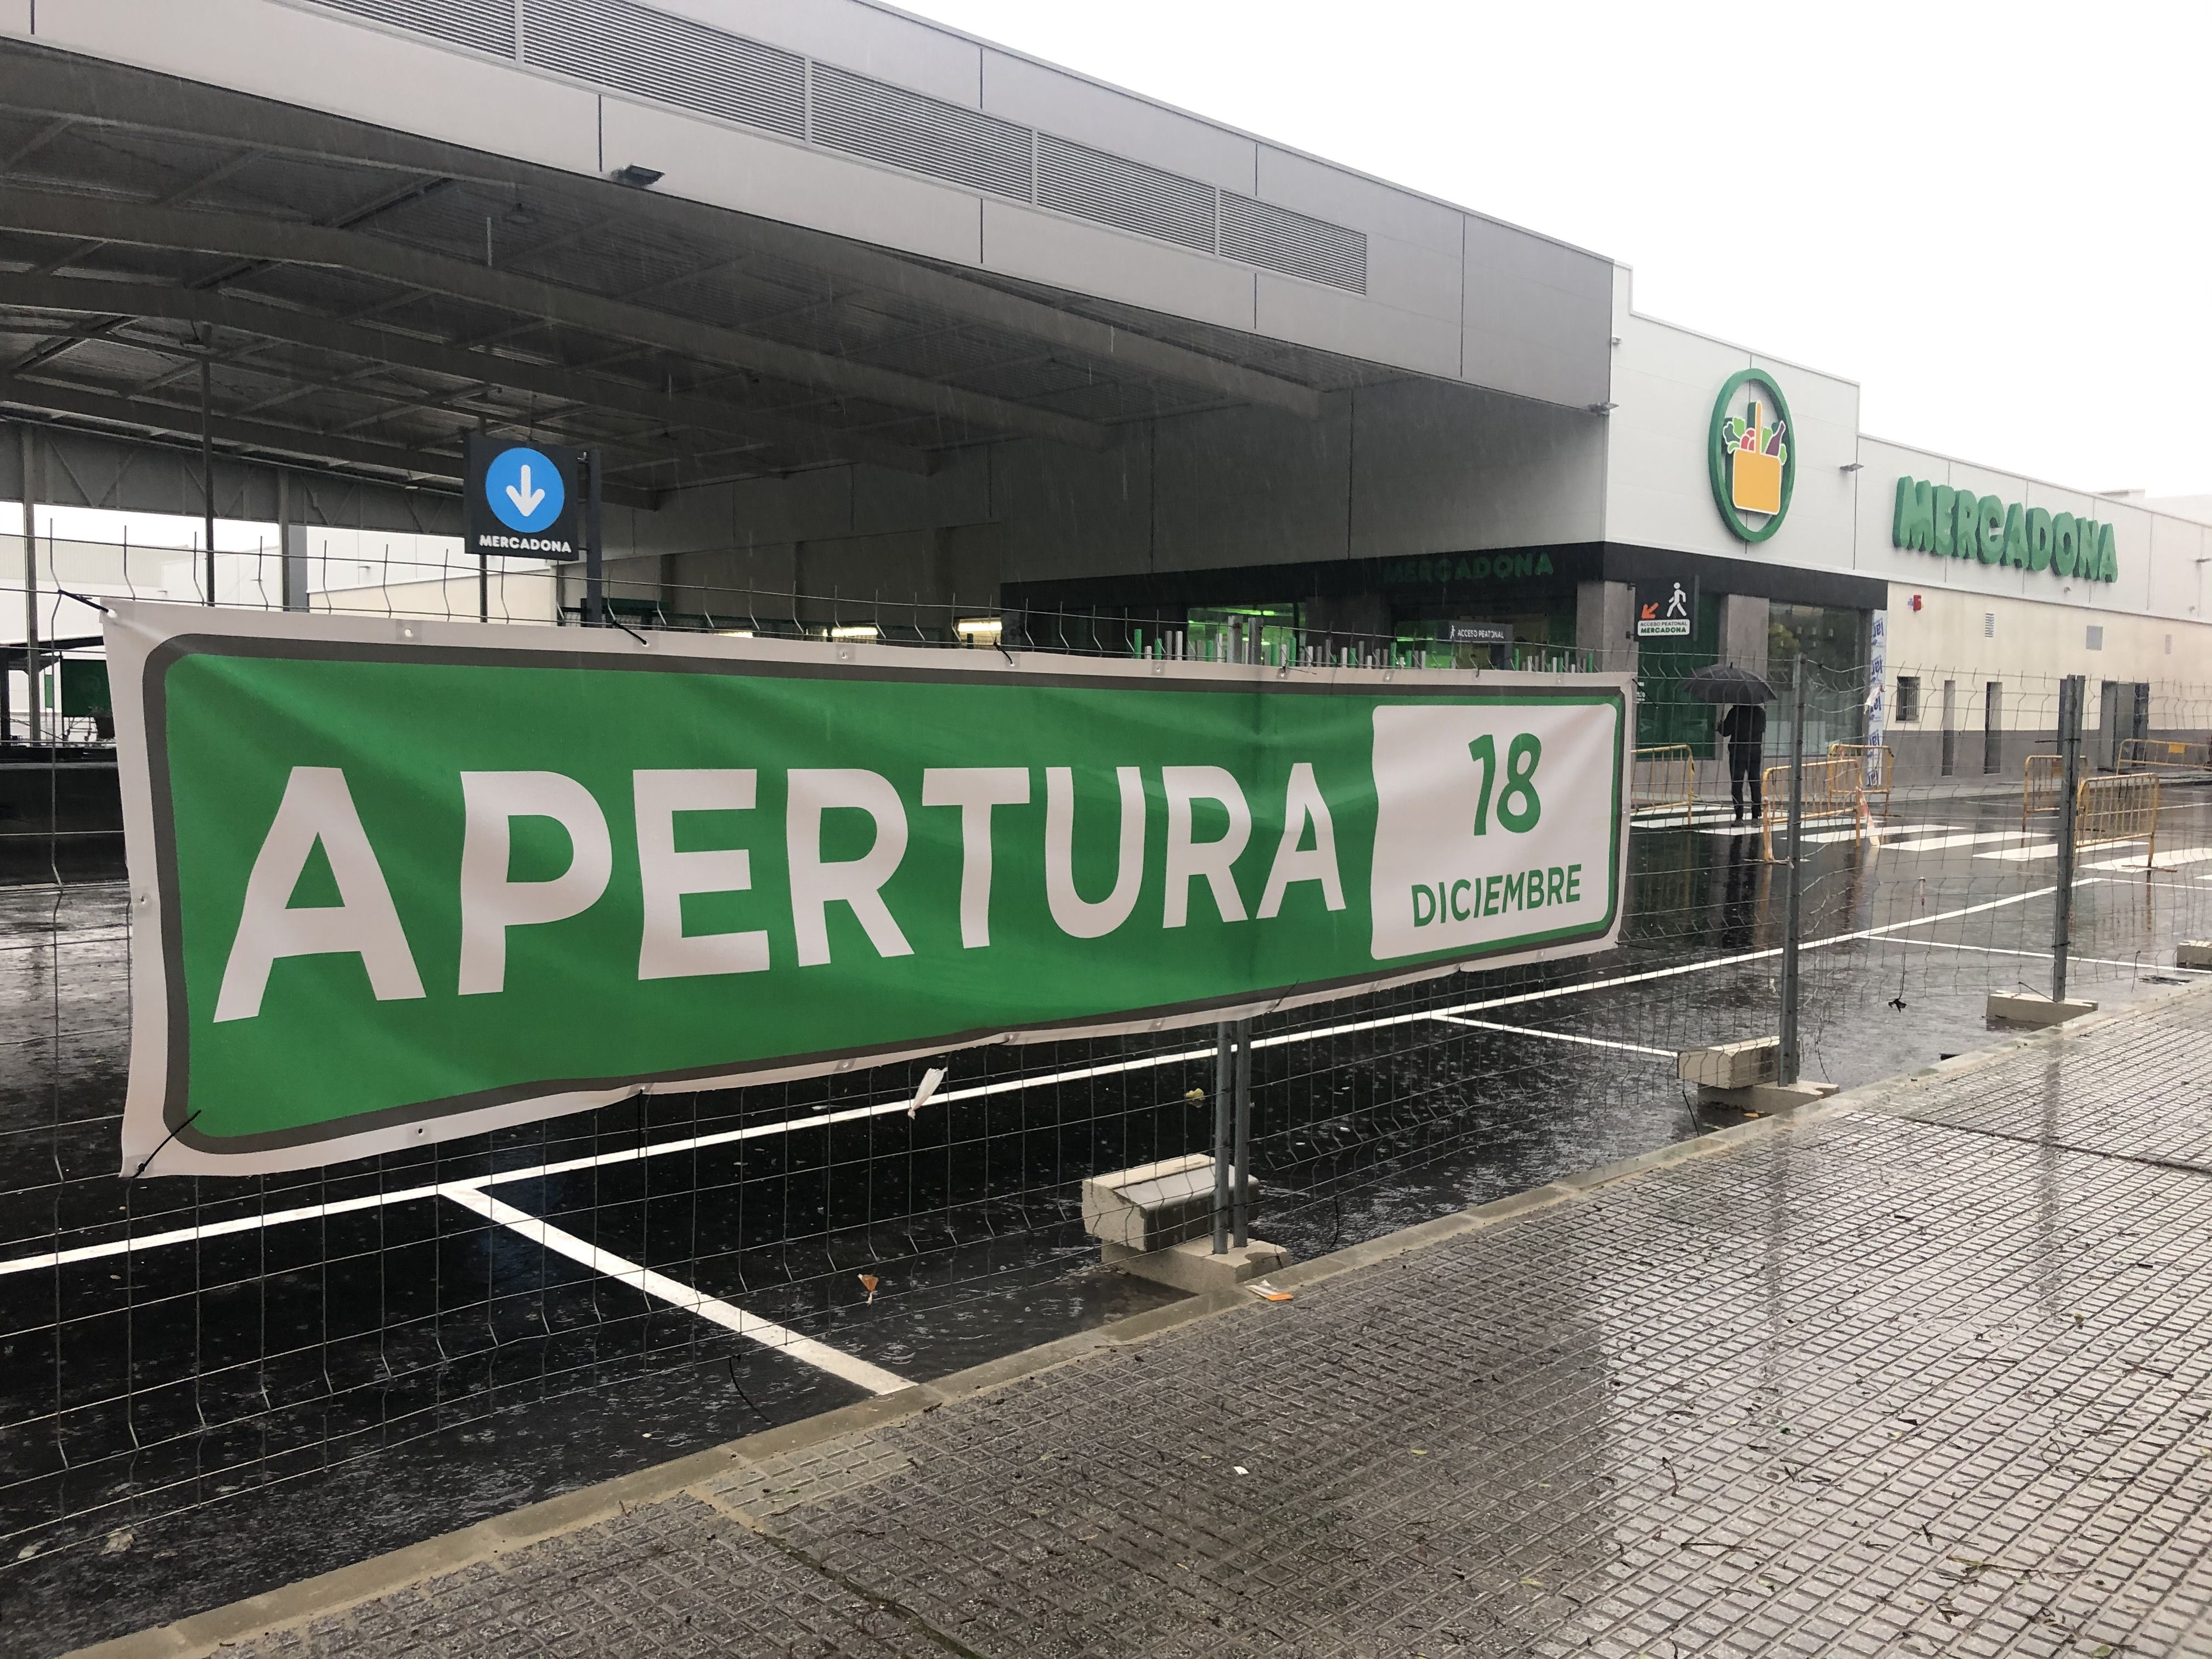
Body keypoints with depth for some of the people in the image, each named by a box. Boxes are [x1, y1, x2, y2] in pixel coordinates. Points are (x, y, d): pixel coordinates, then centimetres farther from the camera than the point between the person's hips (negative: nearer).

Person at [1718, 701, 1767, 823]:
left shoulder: (1735, 712, -11)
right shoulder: (1761, 712, 2)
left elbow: (1725, 732, -7)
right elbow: (1763, 730, 16)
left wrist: (1721, 723, 12)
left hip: (1738, 753, -4)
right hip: (1755, 753, 4)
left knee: (1737, 785, 0)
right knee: (1755, 784, 9)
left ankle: (1739, 817, -5)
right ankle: (1756, 816, 7)